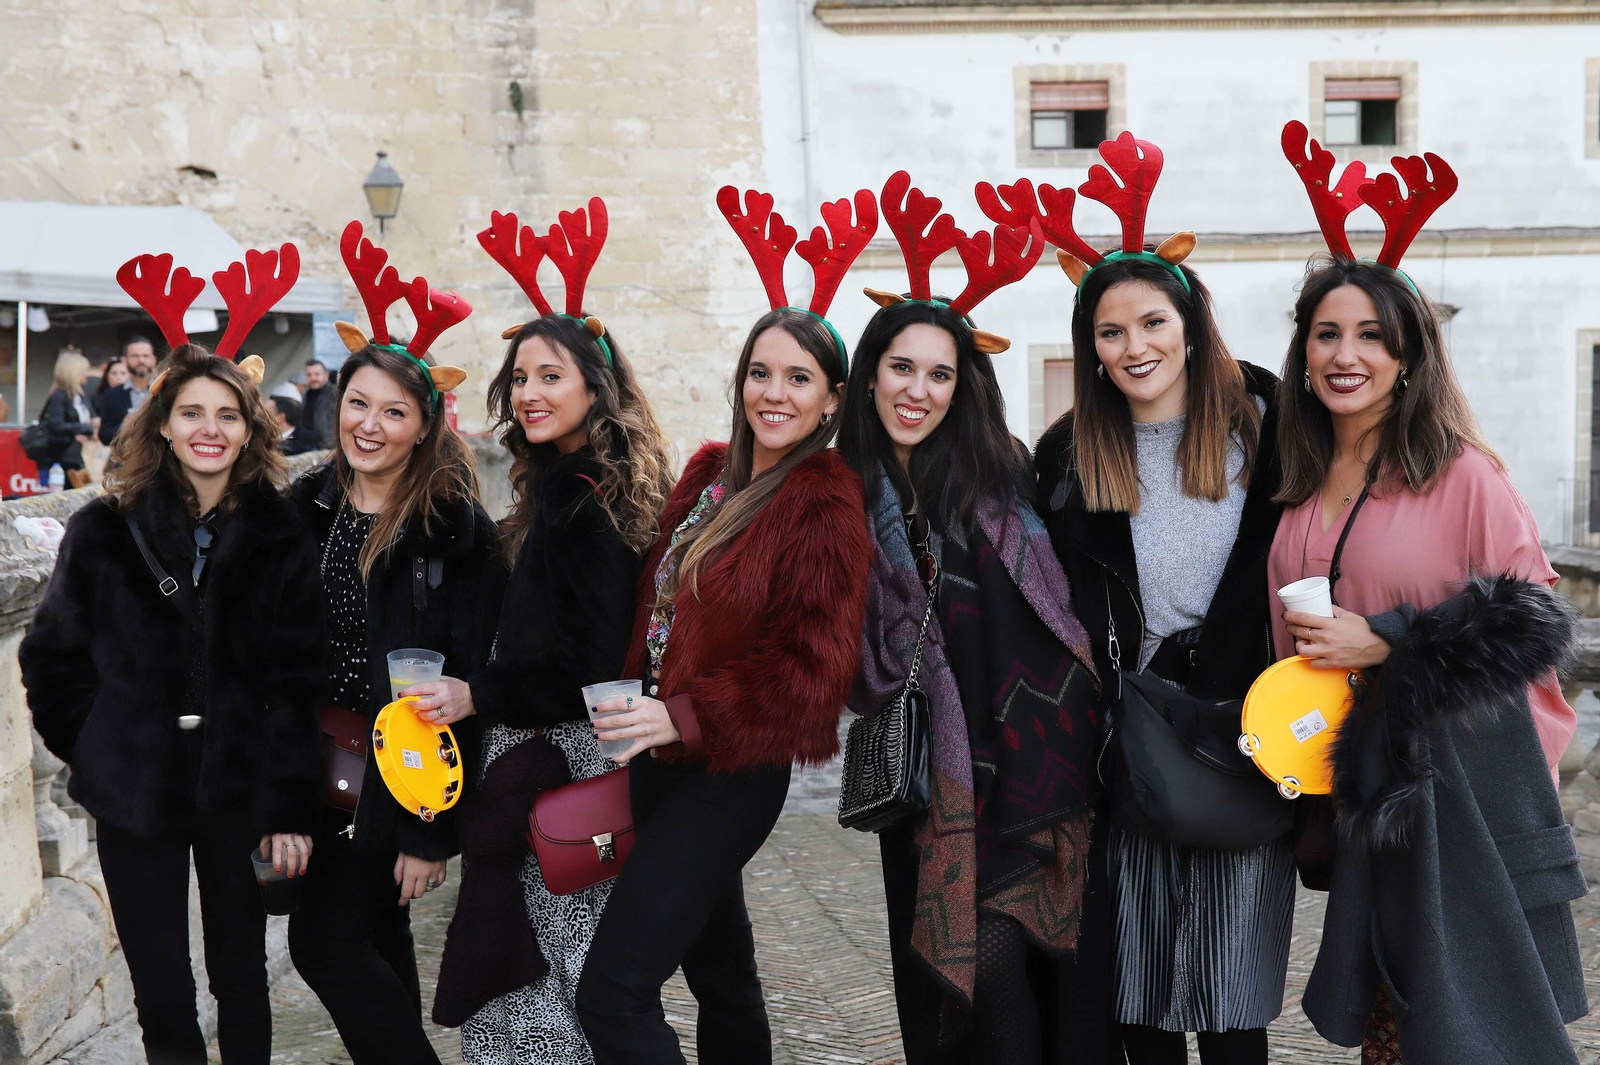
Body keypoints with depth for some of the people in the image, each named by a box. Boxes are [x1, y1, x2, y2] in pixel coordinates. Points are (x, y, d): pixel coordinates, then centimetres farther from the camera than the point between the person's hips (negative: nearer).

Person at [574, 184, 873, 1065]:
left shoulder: (826, 505, -14)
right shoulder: (710, 472, 8)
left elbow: (815, 661, -20)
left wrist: (686, 715, -25)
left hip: (731, 776, -8)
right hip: (662, 759, 8)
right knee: (719, 968, 22)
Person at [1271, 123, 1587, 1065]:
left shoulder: (1464, 475, -9)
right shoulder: (1301, 494, 10)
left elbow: (1531, 625, -10)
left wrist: (1386, 647, -17)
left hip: (1459, 783, -5)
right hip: (1348, 787, 6)